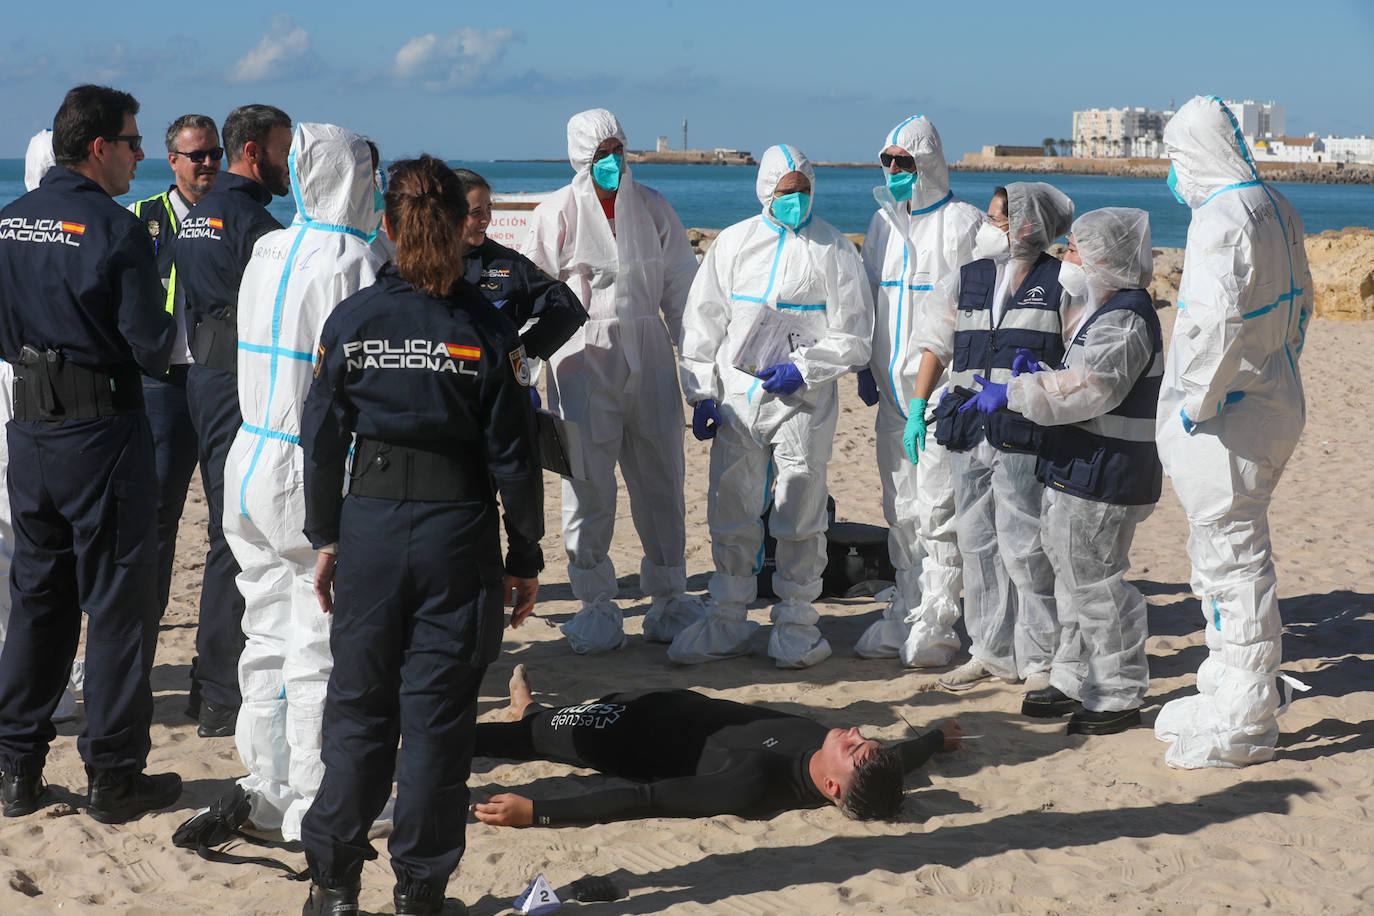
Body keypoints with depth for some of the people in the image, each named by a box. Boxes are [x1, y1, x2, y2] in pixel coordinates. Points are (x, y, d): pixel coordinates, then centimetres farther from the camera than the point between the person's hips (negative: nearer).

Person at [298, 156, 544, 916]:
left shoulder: (351, 320, -2)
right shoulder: (487, 331, -6)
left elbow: (322, 440, 3)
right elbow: (512, 455, -3)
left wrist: (325, 537, 14)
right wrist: (526, 556, 5)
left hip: (370, 522, 2)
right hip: (458, 531, -1)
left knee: (357, 704, 13)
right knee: (437, 712, 7)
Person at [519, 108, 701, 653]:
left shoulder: (651, 207, 9)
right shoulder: (557, 214, -1)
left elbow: (681, 286, 13)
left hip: (649, 359, 3)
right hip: (583, 361, -3)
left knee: (661, 480, 8)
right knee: (588, 486, 2)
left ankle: (669, 597, 21)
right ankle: (597, 605, 13)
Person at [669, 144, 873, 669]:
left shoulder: (833, 250, 1)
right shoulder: (732, 244, 8)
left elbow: (853, 336, 1)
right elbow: (702, 323, 10)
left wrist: (802, 369, -12)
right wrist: (702, 395, 3)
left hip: (803, 402, -2)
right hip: (736, 401, 2)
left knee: (799, 517, 2)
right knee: (731, 514, 7)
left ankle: (795, 625, 15)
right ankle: (726, 624, 19)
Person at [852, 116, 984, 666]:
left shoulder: (961, 223, -6)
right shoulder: (884, 222, 15)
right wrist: (866, 366, 17)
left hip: (944, 391, -7)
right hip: (893, 390, 7)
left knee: (937, 509, -7)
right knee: (901, 511, 12)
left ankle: (933, 626, -1)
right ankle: (905, 616, 20)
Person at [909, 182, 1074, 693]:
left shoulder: (1061, 283, -1)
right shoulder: (970, 278, 13)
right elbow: (936, 343, 18)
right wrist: (916, 410, 11)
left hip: (1024, 436, -5)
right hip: (968, 432, 5)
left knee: (1024, 548, -5)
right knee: (977, 545, 9)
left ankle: (1041, 660, 6)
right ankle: (990, 653, 19)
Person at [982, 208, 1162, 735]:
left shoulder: (1125, 319, -18)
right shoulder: (1104, 312, 17)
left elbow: (1088, 388, -28)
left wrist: (1015, 393, -22)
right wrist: (1038, 374, 6)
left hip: (1103, 477, -11)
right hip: (1078, 471, 11)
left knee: (1095, 583, -4)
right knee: (1074, 578, 17)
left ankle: (1119, 696, 6)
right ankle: (1074, 681, 28)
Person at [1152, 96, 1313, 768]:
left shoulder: (1221, 217, -19)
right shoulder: (1276, 209, 11)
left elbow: (1218, 321, -29)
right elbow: (1298, 301, 20)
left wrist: (1198, 402, -19)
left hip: (1226, 419, -10)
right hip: (1272, 403, 10)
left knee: (1233, 560, -3)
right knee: (1229, 555, 19)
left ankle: (1241, 726, 4)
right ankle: (1228, 695, 32)